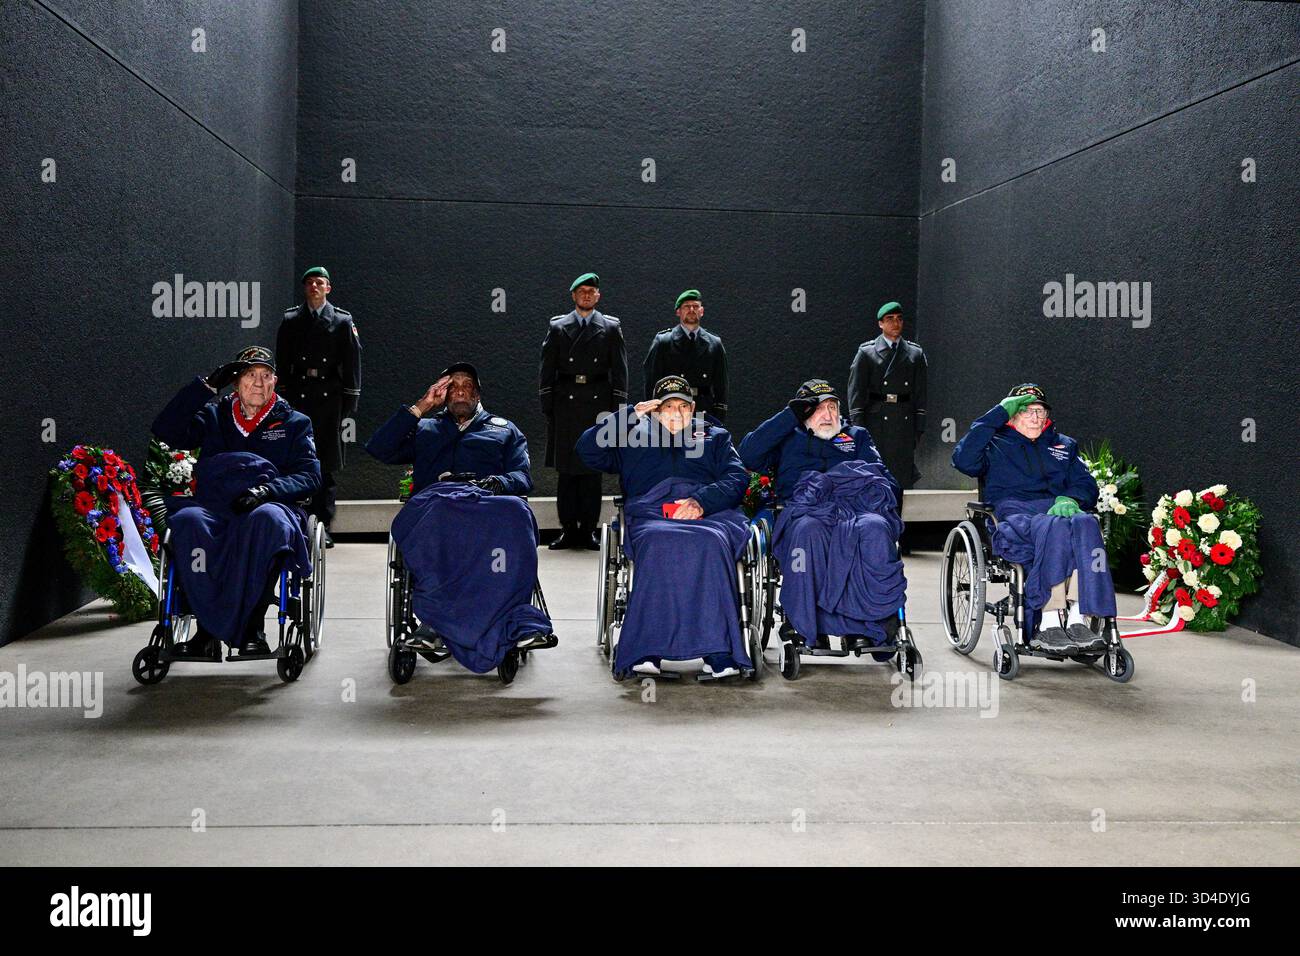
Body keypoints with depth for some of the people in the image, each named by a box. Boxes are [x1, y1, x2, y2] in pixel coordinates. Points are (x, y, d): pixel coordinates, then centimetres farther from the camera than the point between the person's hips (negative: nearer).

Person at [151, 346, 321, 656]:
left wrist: (266, 489, -14)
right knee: (186, 520, -34)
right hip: (214, 507, 2)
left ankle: (252, 627, -34)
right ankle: (206, 629, -33)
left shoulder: (294, 423, 20)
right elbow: (165, 431, 8)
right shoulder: (213, 415, 25)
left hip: (268, 506, -2)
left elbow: (310, 476, 6)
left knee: (267, 518, -39)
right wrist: (207, 385, 5)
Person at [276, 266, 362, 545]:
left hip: (331, 399, 0)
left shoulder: (343, 321, 7)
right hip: (298, 398, 0)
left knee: (328, 466, 2)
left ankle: (323, 526, 8)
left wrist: (349, 407, -2)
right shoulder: (290, 320, 10)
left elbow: (352, 365, 4)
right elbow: (282, 363, 9)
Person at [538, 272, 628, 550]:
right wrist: (547, 407, 0)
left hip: (597, 404, -1)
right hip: (565, 404, 1)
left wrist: (617, 410, -1)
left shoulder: (611, 328, 8)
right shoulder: (557, 327, 10)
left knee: (593, 470, 1)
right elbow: (547, 370, 8)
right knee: (566, 470, 2)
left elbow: (619, 371, 6)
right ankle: (569, 529, 8)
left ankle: (588, 530, 8)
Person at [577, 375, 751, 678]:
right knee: (657, 544, -38)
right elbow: (588, 449, 19)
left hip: (710, 514, 0)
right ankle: (648, 650, -45)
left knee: (711, 543, -37)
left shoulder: (715, 437, 32)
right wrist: (630, 415, 12)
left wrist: (702, 501, -6)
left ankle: (717, 650, -43)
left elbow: (737, 478, 14)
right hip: (651, 515, 0)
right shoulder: (634, 438, 33)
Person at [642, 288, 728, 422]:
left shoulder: (714, 344, 11)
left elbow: (720, 388, 12)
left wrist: (719, 422, 5)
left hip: (704, 415, 2)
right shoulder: (663, 342, 5)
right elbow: (652, 382, 4)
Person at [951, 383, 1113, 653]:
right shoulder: (996, 445, 21)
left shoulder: (1064, 445, 32)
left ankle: (1077, 619, -43)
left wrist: (1069, 499, -7)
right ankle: (1048, 624, -43)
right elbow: (963, 460, -1)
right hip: (1013, 513, -3)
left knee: (1086, 524, -35)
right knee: (1052, 528, -39)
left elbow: (1086, 484, 19)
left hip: (1058, 509, 3)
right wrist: (999, 413, 1)